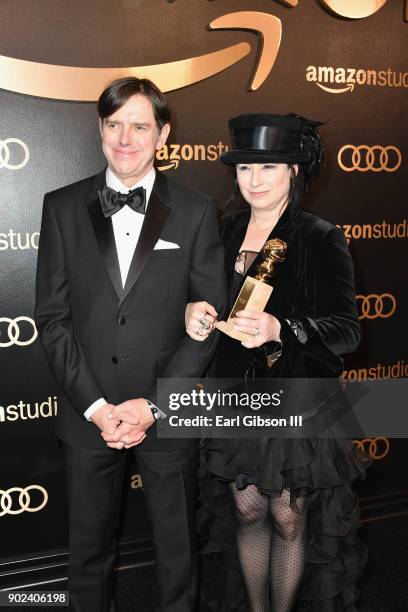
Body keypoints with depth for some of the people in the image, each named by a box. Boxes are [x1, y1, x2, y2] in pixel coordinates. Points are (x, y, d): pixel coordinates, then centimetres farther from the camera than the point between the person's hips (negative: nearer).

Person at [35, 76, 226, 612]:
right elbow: (52, 317, -2)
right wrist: (94, 405, -10)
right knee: (89, 550, 19)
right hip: (88, 414, 1)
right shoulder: (62, 207, 1)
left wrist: (153, 404, -12)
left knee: (177, 546, 17)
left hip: (168, 415, -1)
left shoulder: (197, 212, -2)